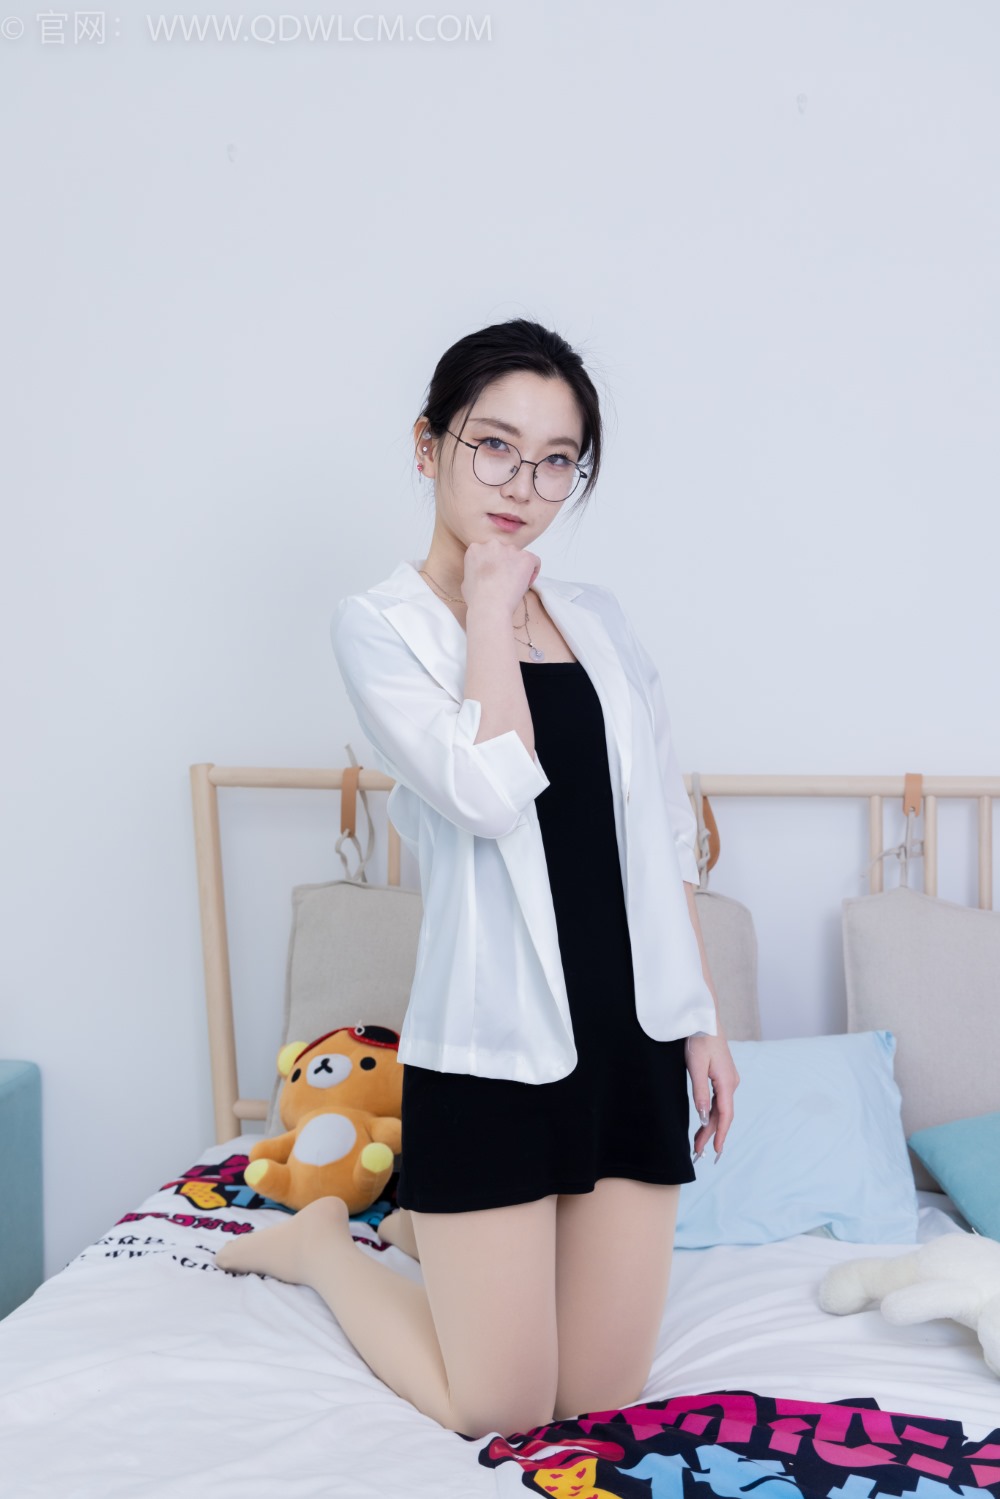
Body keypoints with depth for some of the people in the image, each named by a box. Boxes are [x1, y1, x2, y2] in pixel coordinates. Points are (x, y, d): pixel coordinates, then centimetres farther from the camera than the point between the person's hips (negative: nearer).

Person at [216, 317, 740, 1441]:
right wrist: (491, 602, -11)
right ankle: (322, 1239, 29)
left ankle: (445, 1221, 35)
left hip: (634, 1036, 5)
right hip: (494, 1048, -5)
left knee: (603, 1399, 10)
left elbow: (666, 833, 14)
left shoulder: (599, 619, 10)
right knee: (501, 1411, 5)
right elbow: (491, 793, -22)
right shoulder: (380, 623, -5)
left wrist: (704, 1017, 10)